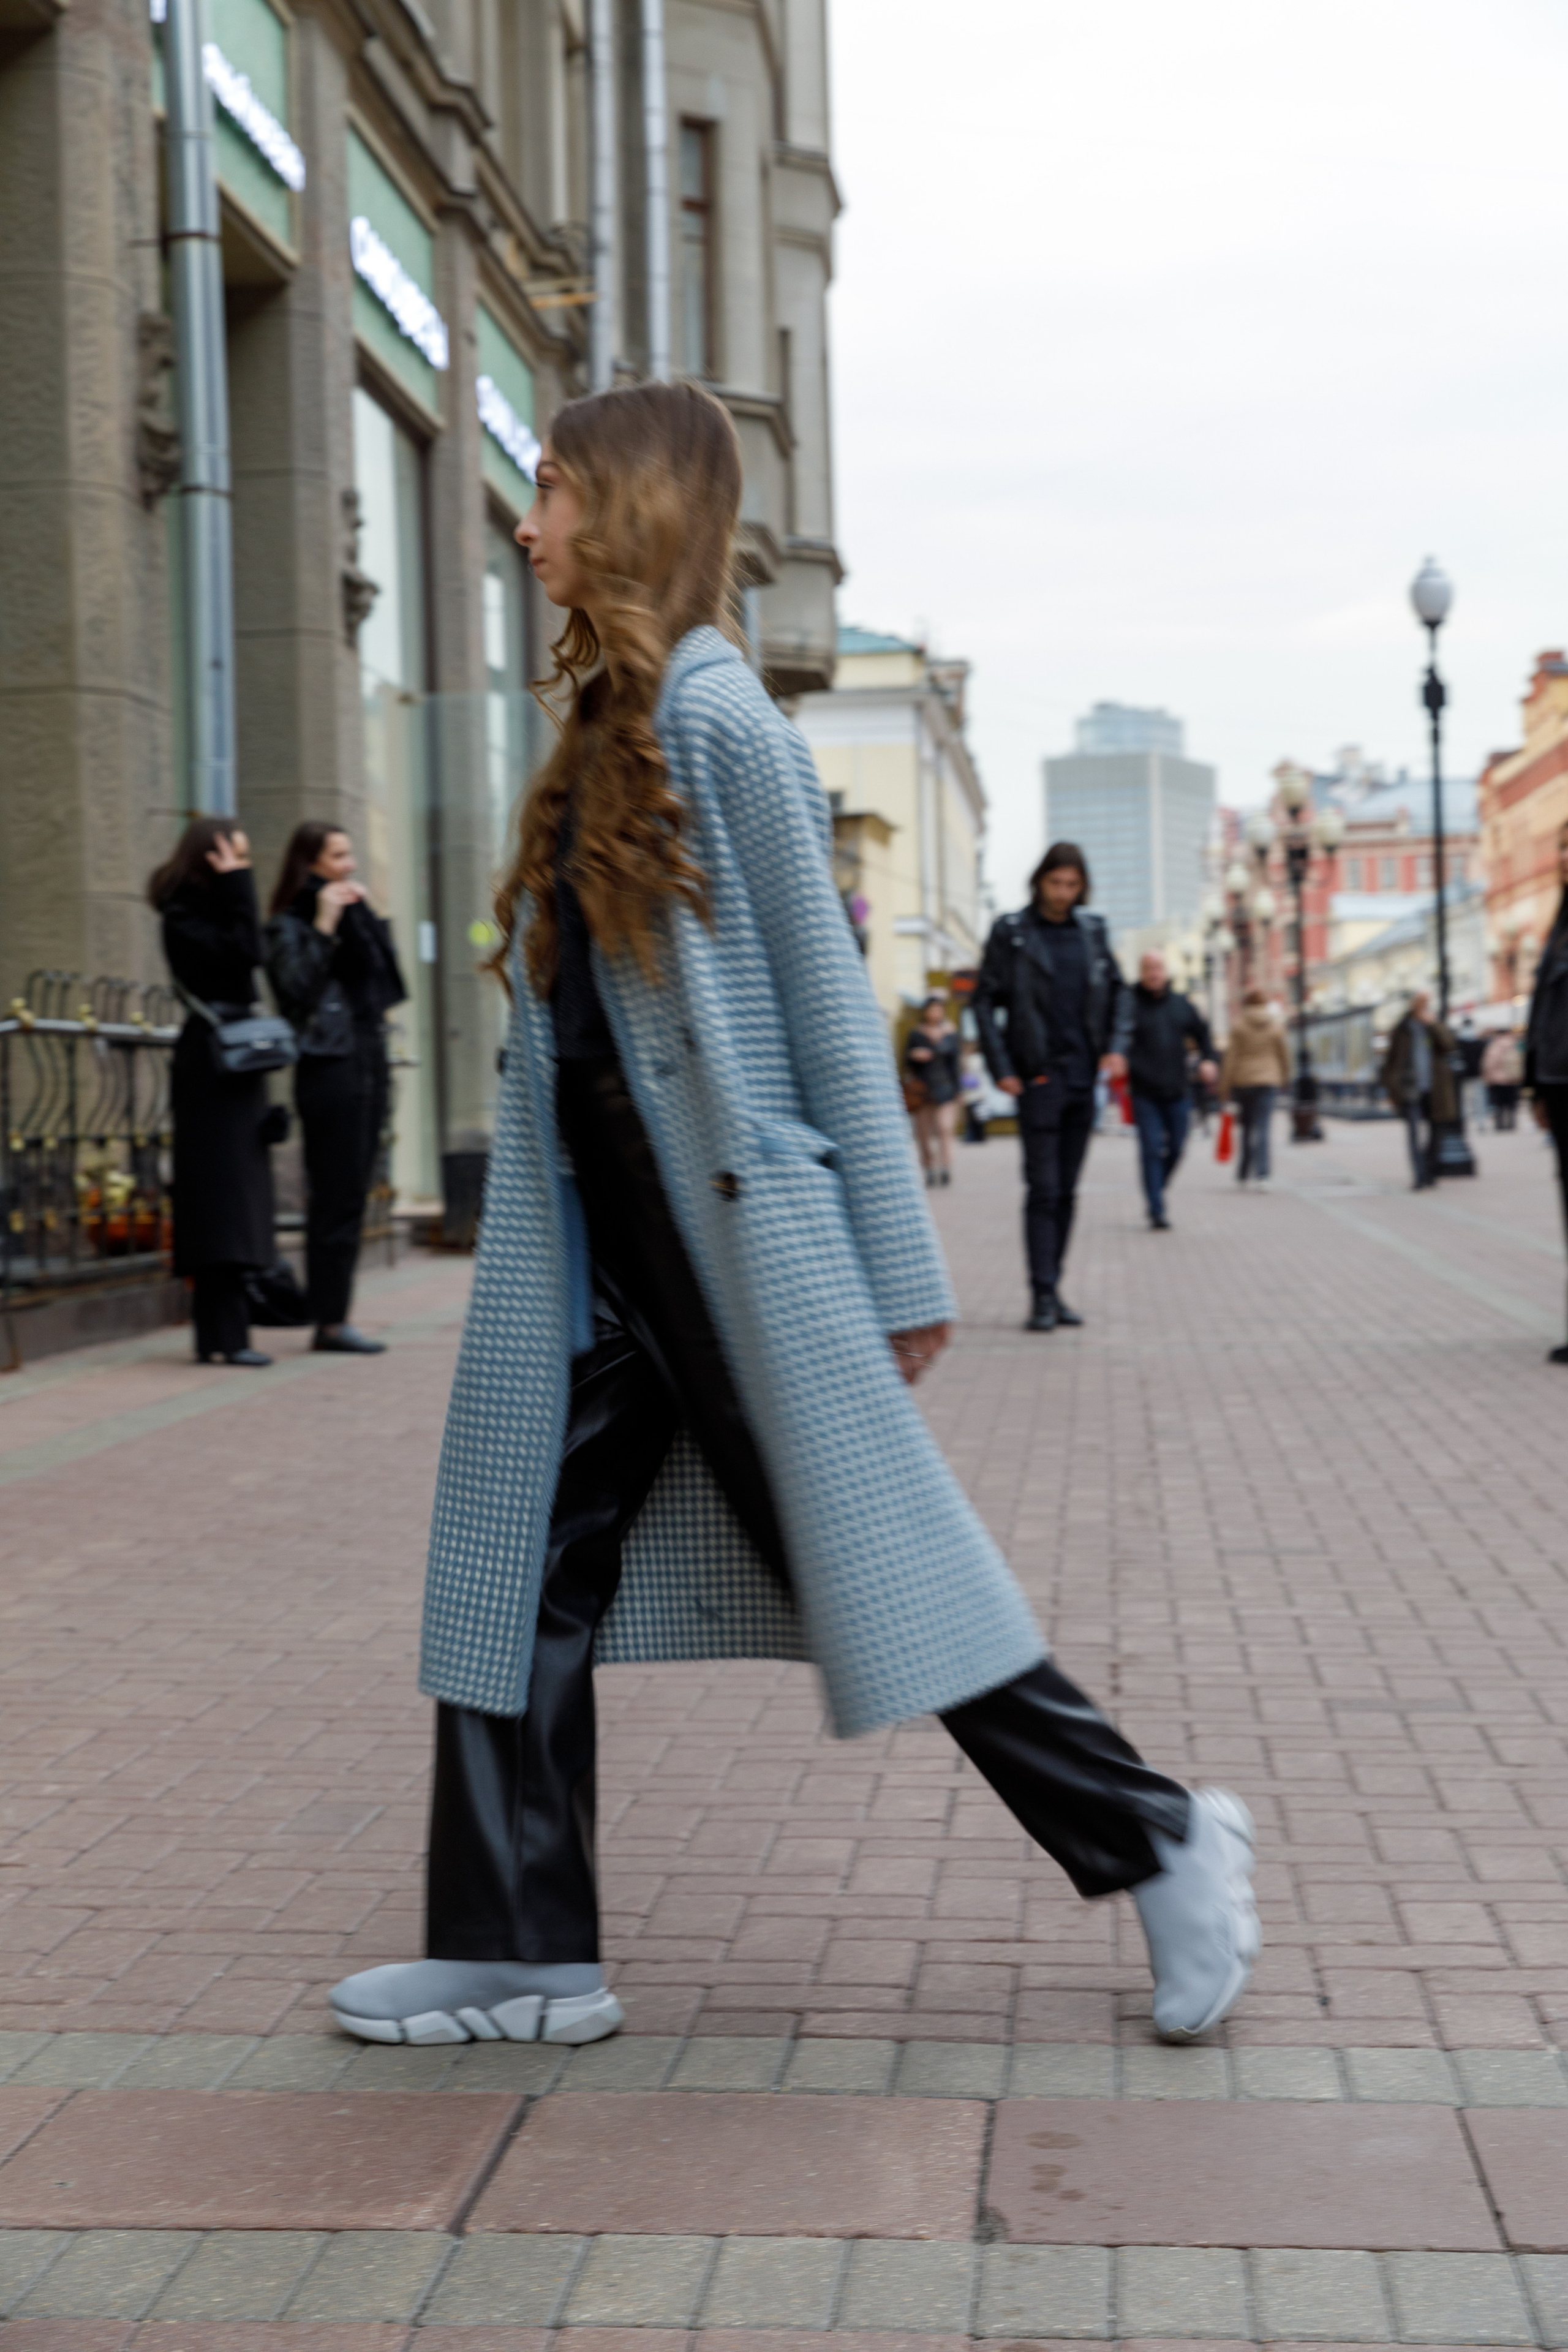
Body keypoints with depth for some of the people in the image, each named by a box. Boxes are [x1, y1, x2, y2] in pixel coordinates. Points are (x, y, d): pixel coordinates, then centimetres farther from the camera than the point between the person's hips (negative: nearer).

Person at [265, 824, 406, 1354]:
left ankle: (334, 1315, 12)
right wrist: (325, 925, -16)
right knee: (335, 1197, -8)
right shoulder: (290, 924, -4)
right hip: (328, 1066, -8)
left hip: (369, 1060, 8)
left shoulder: (356, 916, 17)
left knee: (352, 1196, 8)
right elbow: (296, 986, -18)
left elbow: (386, 980, 13)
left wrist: (363, 915, 7)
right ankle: (330, 1322, -4)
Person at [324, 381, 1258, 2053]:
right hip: (599, 1234, 9)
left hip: (732, 1226, -9)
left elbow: (825, 990, -11)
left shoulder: (713, 713, -10)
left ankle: (1159, 1843, 14)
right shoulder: (602, 729, 15)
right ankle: (519, 1950, 17)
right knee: (523, 1576, 7)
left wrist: (901, 1268, -12)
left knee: (877, 1570, -2)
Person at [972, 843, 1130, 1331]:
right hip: (1039, 1078, -4)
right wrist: (1002, 1069, -10)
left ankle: (1053, 1288, 15)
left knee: (1067, 1191, 8)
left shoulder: (1093, 930, 8)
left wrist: (1116, 1046, 1)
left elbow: (1119, 991, 16)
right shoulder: (1011, 933, -3)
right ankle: (1043, 1297, -7)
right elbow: (985, 1002, -3)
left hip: (1084, 1076, 4)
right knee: (1043, 1190, -7)